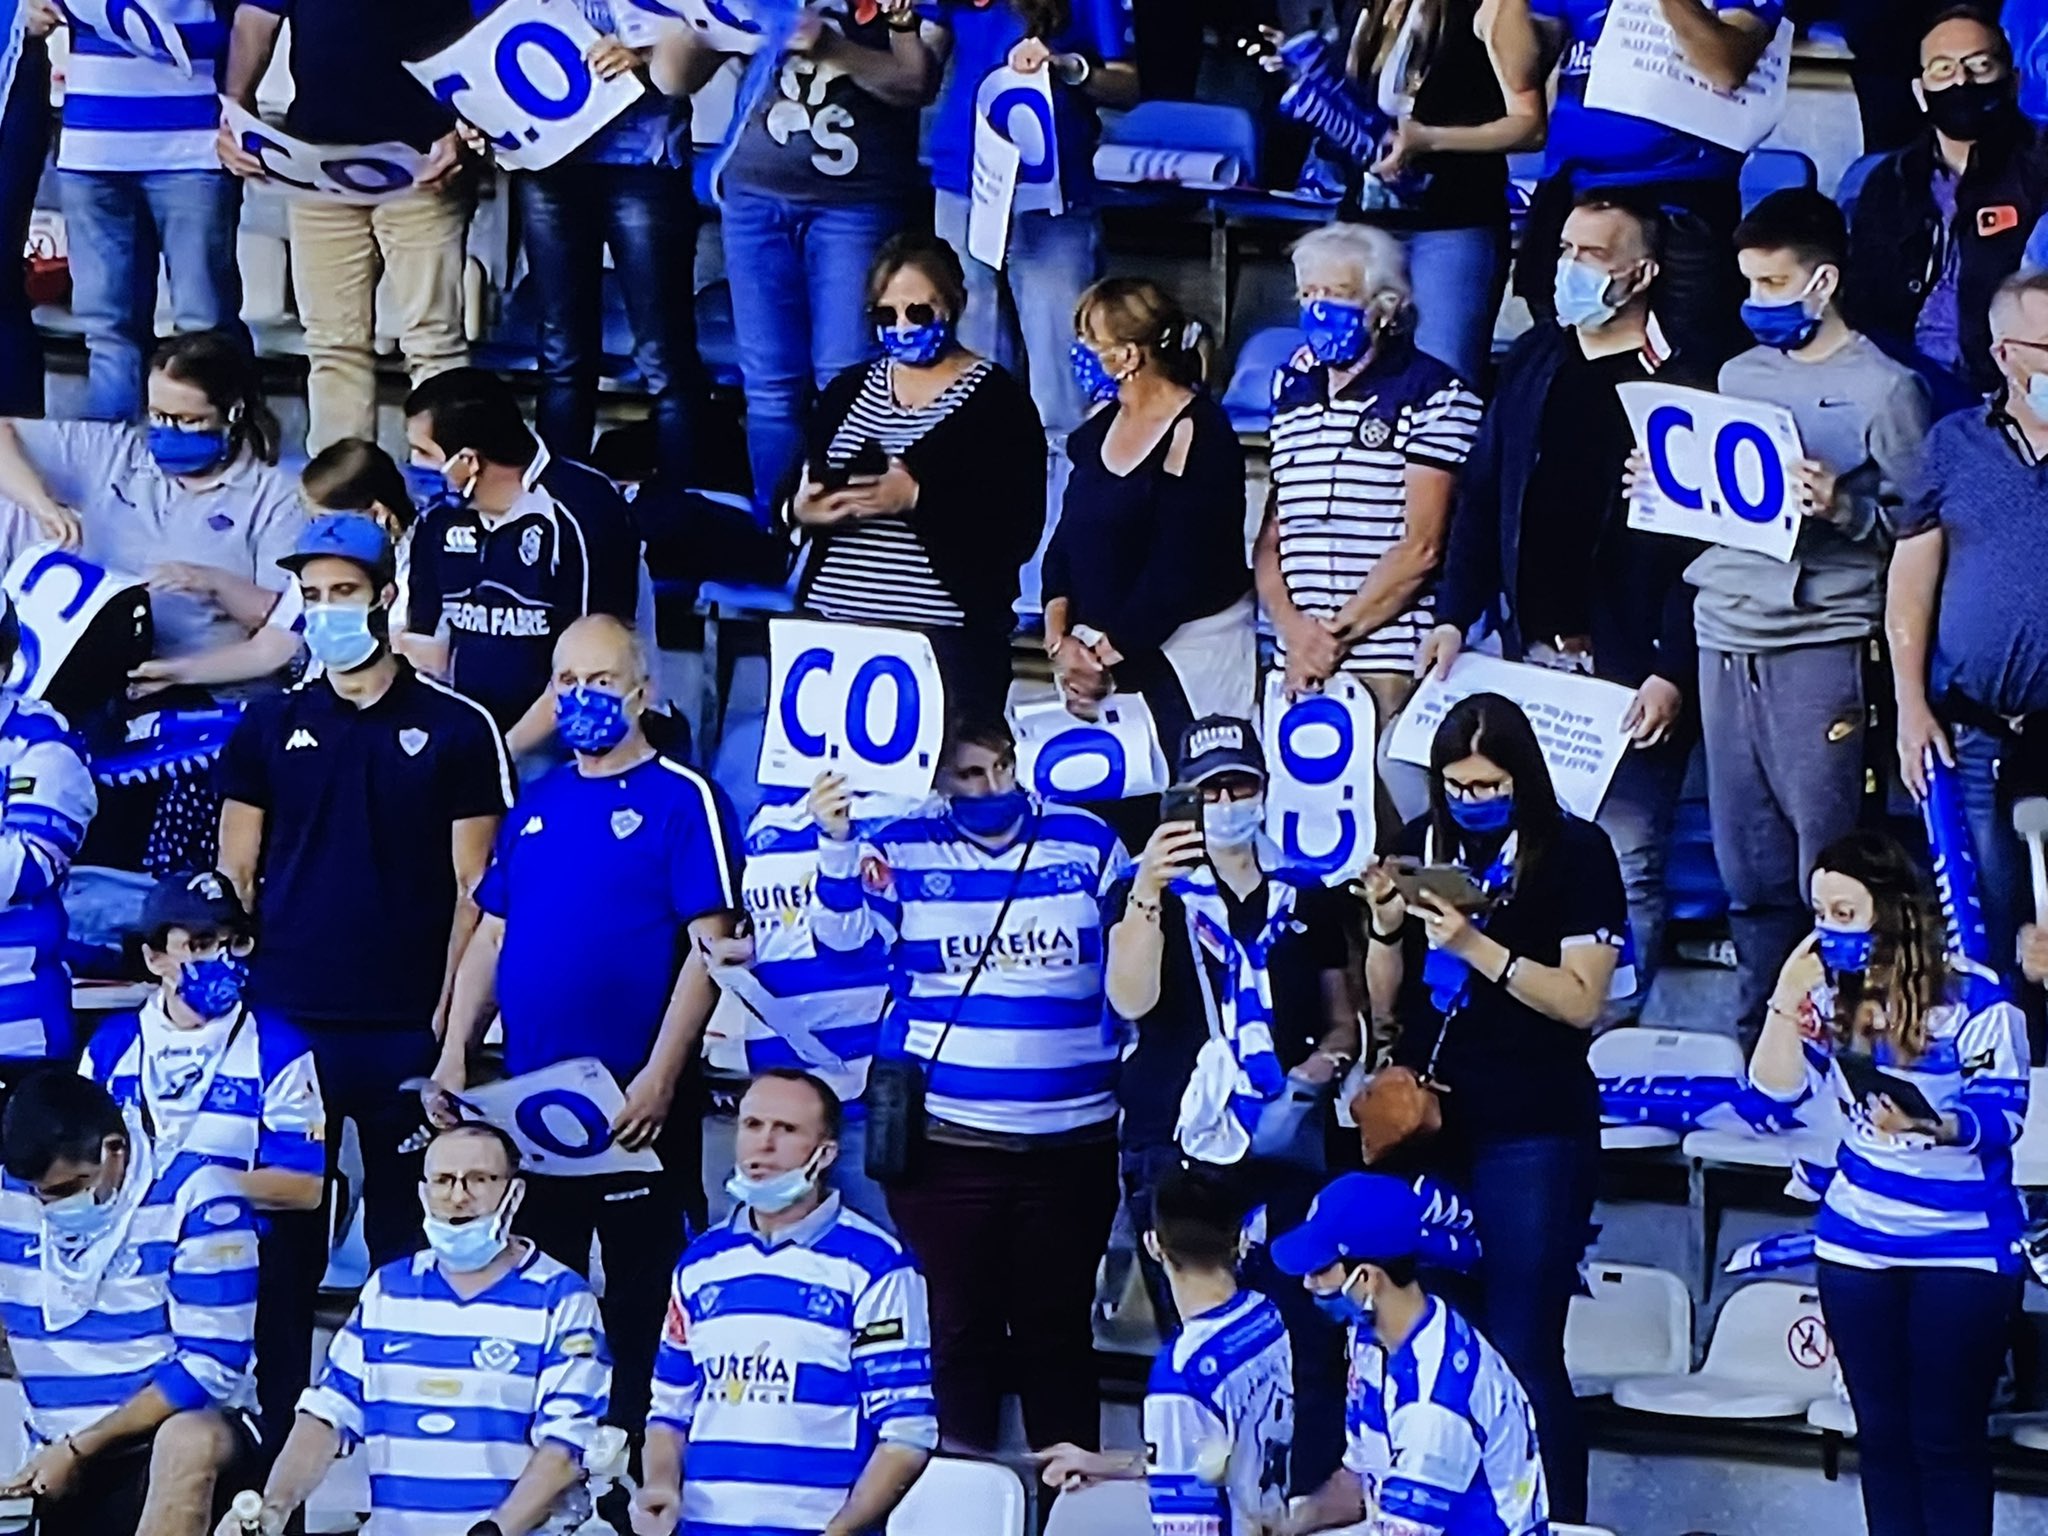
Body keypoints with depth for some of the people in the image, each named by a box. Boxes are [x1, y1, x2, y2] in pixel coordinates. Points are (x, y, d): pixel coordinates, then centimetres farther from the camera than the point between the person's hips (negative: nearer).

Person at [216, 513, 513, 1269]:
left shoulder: (457, 729, 1)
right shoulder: (269, 726, 9)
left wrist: (451, 1021, -7)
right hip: (283, 1023, 2)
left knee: (407, 1235, 2)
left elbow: (473, 891, 0)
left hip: (407, 1029, -2)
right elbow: (233, 881, 10)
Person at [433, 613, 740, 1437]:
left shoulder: (683, 798, -4)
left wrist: (660, 1077, -19)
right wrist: (454, 1057, 5)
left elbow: (708, 946, -11)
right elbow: (490, 940, 17)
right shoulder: (534, 804, 15)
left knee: (641, 1303, -3)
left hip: (633, 1102, -6)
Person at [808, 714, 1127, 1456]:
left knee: (1058, 1324, 9)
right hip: (944, 1136, -1)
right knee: (958, 1321, 1)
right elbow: (842, 929, -13)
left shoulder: (1084, 841, 5)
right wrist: (836, 843, -29)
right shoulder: (905, 849, 1)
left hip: (1070, 1136, 1)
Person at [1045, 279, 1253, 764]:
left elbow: (1179, 569, -16)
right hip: (1098, 656, 7)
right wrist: (1059, 641, -3)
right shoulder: (1096, 431, 13)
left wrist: (1106, 653, -14)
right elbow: (1065, 543, 12)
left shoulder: (1197, 431, -11)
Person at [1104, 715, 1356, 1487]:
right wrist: (1146, 891, -27)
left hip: (1287, 1149, 2)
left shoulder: (1311, 901, 14)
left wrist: (1327, 1059, -3)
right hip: (1176, 1151, -1)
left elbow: (1343, 1020, 21)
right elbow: (1131, 1000, -13)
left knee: (1311, 1339, -7)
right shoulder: (1156, 893, 5)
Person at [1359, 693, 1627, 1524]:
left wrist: (1475, 946, -20)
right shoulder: (1420, 845, 7)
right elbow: (1385, 1004, 11)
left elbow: (1582, 1001, -12)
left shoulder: (1576, 852, -4)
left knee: (1521, 1353, -8)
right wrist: (1386, 928, -8)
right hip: (1427, 1118, 4)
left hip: (1530, 1133, -4)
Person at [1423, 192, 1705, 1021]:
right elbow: (1482, 496, 16)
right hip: (1531, 656, 6)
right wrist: (1454, 617, 7)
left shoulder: (1678, 384, -7)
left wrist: (1672, 673, -16)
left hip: (1627, 669, -6)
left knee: (1625, 863, -2)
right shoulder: (1532, 361, 11)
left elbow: (1697, 544, -11)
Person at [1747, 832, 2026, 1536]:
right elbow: (1779, 1089, -4)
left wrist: (1930, 1125, -35)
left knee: (1947, 1434, -3)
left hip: (1964, 1247, -5)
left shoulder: (1975, 999, -13)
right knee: (1881, 1428, 8)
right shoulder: (1833, 996, 2)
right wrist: (1790, 995, -14)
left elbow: (2002, 1118, -16)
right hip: (1857, 1245, 5)